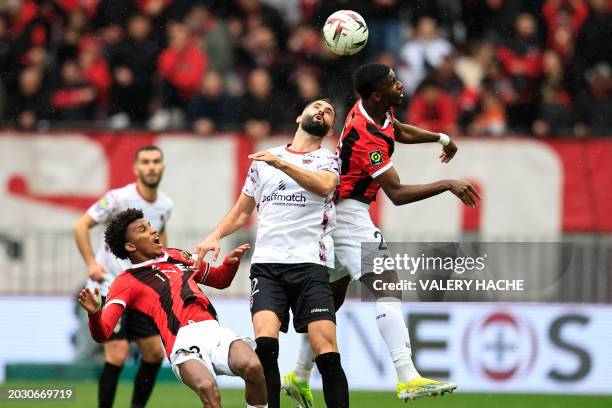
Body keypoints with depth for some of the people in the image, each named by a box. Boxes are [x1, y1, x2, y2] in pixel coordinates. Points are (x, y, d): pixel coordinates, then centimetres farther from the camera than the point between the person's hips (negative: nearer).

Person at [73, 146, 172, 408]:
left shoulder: (165, 205, 4)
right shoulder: (119, 199, -15)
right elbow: (81, 226, -13)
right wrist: (91, 263, -19)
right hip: (109, 286, -7)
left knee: (155, 352, 4)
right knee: (117, 355, -14)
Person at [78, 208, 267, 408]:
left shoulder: (177, 256, 28)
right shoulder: (125, 282, 11)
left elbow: (219, 280, 43)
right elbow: (102, 333, 0)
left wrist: (230, 262, 20)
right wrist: (94, 314, -22)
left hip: (213, 330, 5)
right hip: (184, 343, -5)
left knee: (253, 367, -29)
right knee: (207, 388, -37)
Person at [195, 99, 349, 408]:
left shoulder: (328, 160, 12)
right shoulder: (263, 159, 22)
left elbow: (324, 186, -12)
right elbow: (241, 212, 30)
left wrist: (282, 164, -23)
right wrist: (215, 235, 11)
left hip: (311, 264, -2)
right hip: (267, 265, 2)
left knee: (327, 353, -15)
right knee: (265, 341, -21)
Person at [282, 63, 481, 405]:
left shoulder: (377, 110, 3)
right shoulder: (367, 136, -27)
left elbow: (400, 131, 27)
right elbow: (397, 193, -28)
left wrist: (441, 138, 17)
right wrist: (447, 185, -27)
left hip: (341, 215, 11)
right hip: (349, 214, -11)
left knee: (332, 296, 19)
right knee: (387, 286, -20)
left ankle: (300, 376, 30)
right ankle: (407, 377, -31)